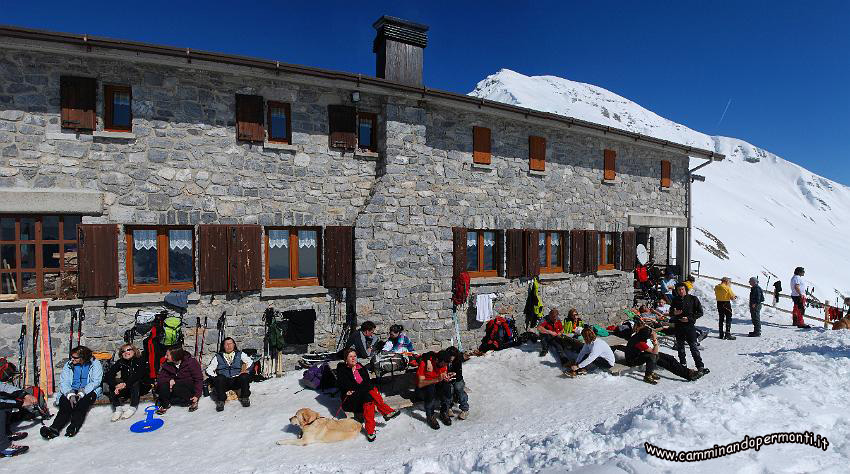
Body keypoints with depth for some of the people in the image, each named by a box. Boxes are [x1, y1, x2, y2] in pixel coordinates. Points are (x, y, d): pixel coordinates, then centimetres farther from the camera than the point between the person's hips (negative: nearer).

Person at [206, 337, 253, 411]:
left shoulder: (240, 354, 16)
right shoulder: (218, 356, 17)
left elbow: (250, 362, 7)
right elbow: (209, 369, 9)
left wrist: (245, 369, -12)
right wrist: (215, 377, -9)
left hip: (237, 381, 0)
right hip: (224, 382, 0)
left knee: (245, 377, -31)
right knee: (219, 379, -32)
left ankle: (245, 397, -14)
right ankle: (220, 401, -19)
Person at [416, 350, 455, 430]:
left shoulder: (444, 363, -14)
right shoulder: (424, 362, -29)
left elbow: (444, 374, -4)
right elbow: (420, 384, -33)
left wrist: (446, 378, -29)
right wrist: (437, 379, -44)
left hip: (437, 384, 4)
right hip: (424, 385, -4)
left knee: (447, 386, -25)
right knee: (430, 389, -35)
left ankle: (444, 413, -6)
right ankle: (430, 417, -15)